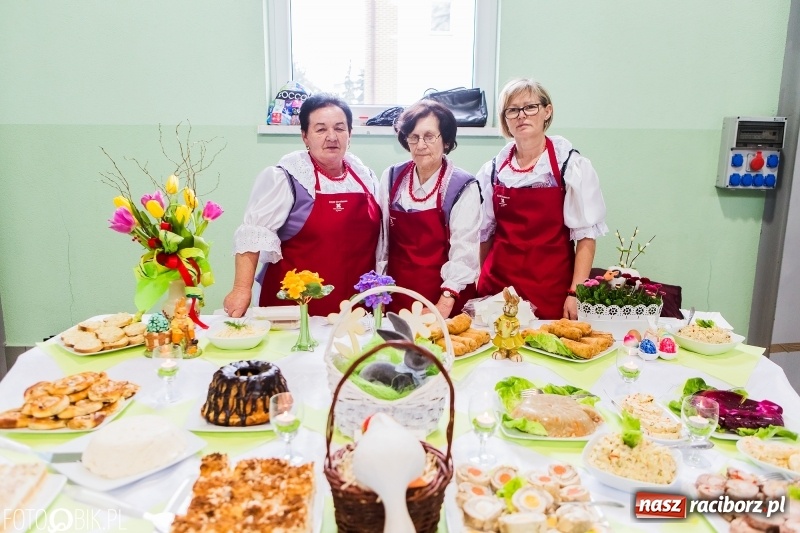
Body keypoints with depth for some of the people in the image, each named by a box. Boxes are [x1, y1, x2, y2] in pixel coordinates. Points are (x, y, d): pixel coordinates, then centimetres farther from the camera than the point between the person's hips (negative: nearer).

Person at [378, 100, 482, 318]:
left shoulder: (464, 187, -9)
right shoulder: (391, 178, 2)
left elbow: (464, 253, -15)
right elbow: (380, 237, 4)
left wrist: (445, 304, -22)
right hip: (397, 296, 3)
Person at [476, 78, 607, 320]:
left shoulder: (572, 166, -4)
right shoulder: (492, 170, 4)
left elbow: (585, 236, -5)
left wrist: (575, 294, -12)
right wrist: (481, 285, 14)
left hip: (551, 291, -2)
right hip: (498, 287, 3)